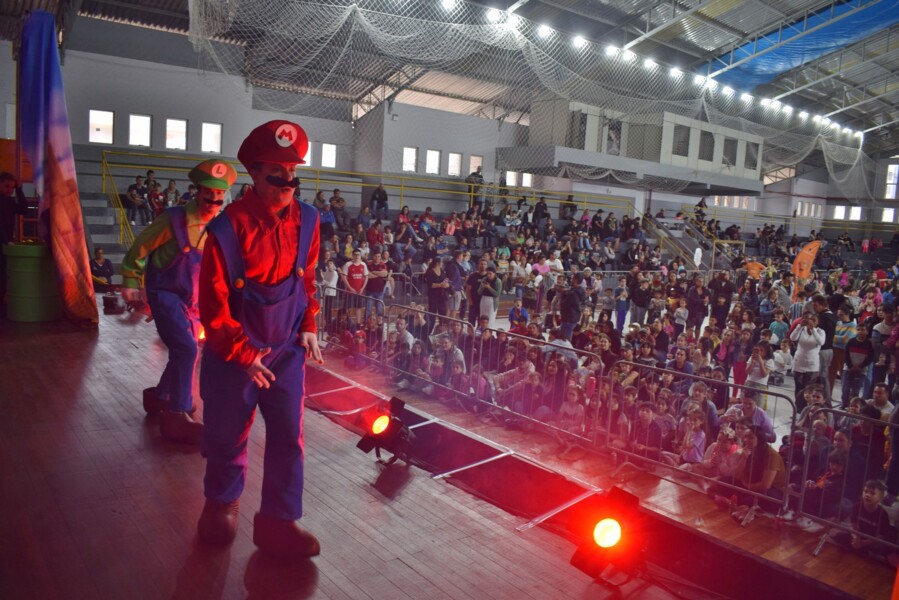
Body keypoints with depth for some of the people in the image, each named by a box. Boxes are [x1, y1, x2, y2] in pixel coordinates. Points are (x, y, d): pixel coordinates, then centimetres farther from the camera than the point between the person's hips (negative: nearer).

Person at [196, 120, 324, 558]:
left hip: (287, 349, 4)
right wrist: (242, 353, -13)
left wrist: (308, 327, 3)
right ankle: (222, 502, 40)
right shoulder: (228, 227, -17)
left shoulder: (306, 220, -3)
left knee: (288, 435, 3)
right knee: (228, 434, 13)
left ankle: (278, 521, 19)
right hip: (234, 353, -3)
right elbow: (213, 302, -13)